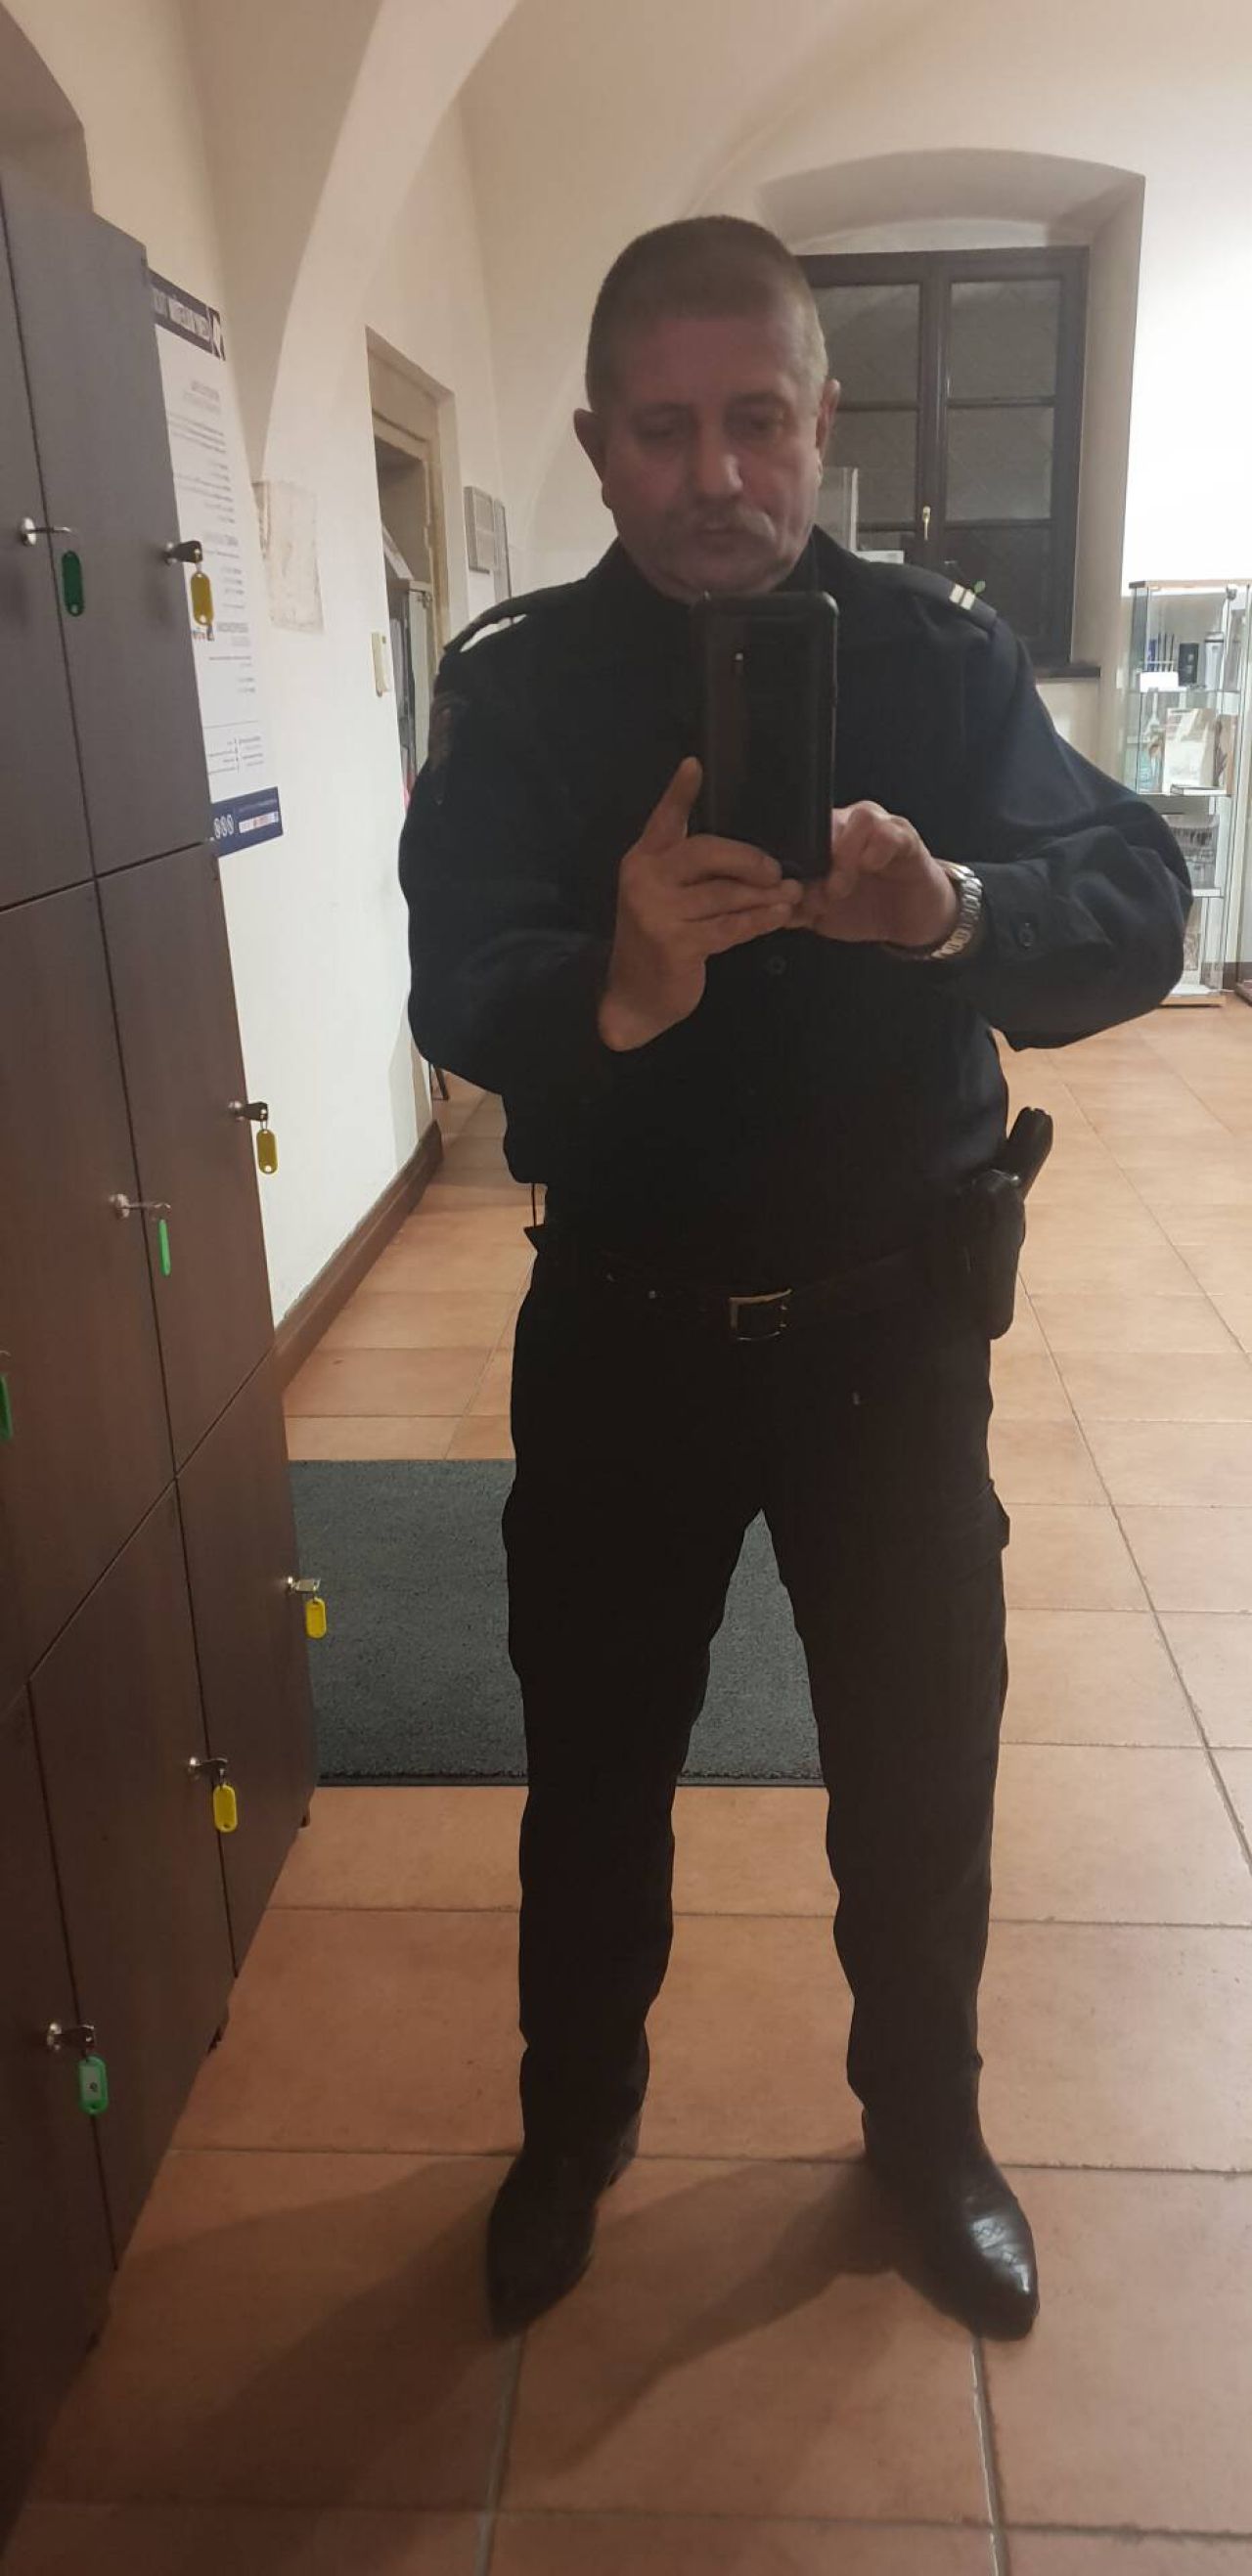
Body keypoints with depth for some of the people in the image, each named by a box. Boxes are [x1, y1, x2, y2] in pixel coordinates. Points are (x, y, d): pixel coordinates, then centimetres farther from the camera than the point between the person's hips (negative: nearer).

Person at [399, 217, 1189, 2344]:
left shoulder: (943, 653, -3)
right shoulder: (517, 685, -6)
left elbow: (1136, 906, -14)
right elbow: (457, 991, -20)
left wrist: (948, 908, -36)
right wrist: (618, 989, -43)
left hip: (888, 1316, 1)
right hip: (622, 1324, 0)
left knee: (922, 1763, 14)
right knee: (595, 1760, 14)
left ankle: (926, 2126, 43)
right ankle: (576, 2123, 42)